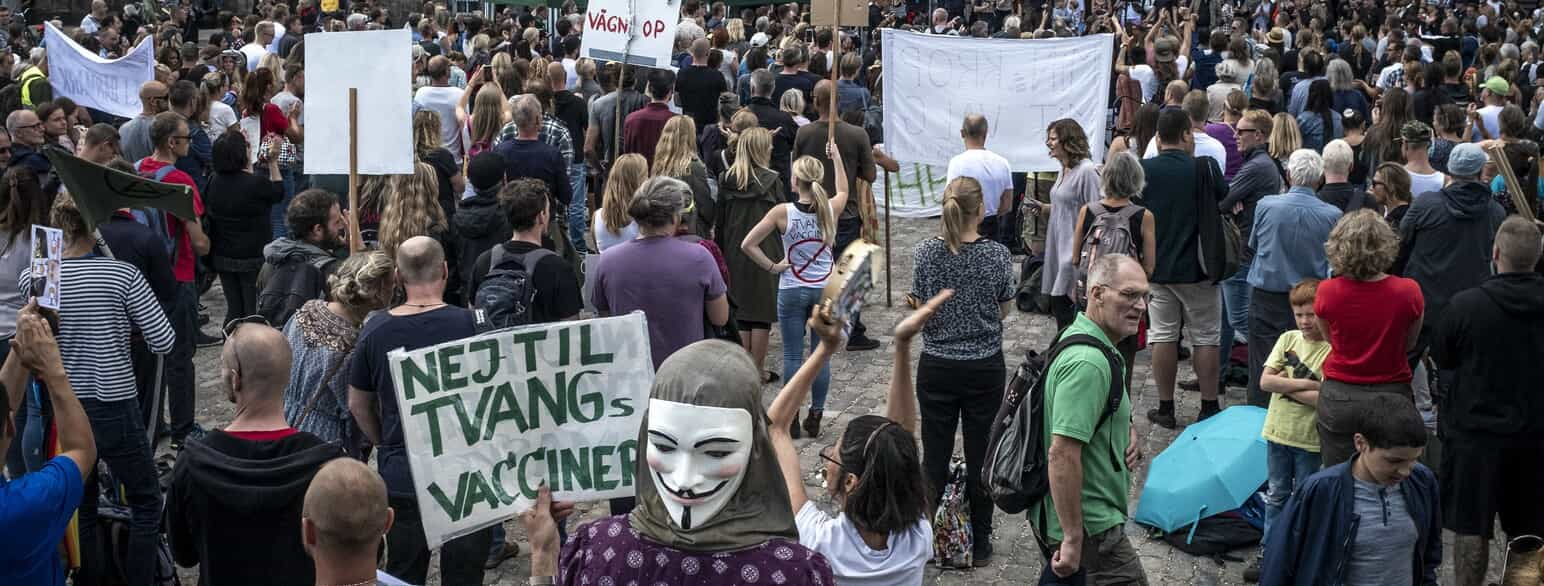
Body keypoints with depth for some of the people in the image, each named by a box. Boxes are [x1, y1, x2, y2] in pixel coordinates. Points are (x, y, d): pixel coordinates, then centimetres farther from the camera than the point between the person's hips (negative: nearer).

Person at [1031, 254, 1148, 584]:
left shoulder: (1077, 336, 9)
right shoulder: (1088, 363, -25)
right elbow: (1062, 454, -30)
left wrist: (1128, 430, 6)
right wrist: (1073, 540, -28)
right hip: (1091, 529, -11)